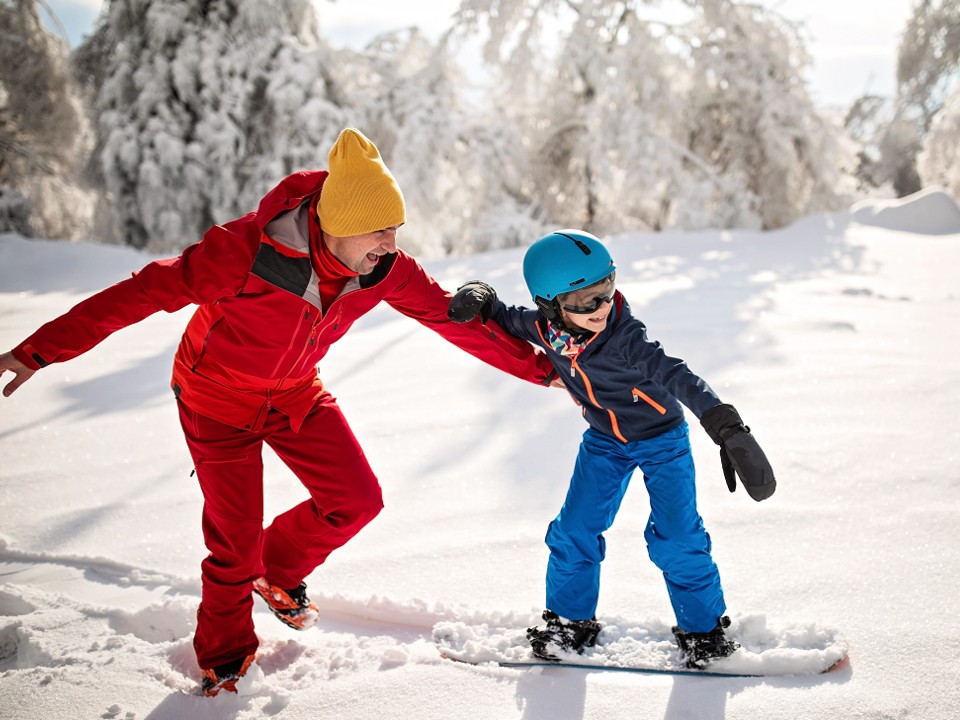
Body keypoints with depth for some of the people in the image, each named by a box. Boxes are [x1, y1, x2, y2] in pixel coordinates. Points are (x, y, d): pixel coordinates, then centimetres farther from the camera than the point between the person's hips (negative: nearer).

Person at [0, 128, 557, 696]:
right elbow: (145, 293, -30)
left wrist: (538, 367, -4)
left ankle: (280, 571, 28)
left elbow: (452, 316, -8)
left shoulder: (386, 269, -20)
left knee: (358, 498, -2)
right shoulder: (249, 251, -36)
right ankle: (223, 655, 27)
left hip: (297, 394, 5)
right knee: (235, 542, -1)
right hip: (218, 398, -5)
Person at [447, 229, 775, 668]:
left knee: (676, 536, -10)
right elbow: (501, 318, 0)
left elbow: (676, 376, -44)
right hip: (604, 441, 4)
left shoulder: (625, 336, -34)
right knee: (575, 531, 1)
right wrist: (478, 298, -23)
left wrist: (727, 428, -56)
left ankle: (704, 629, 11)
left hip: (661, 437, -4)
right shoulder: (544, 328, -19)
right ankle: (570, 620, 22)